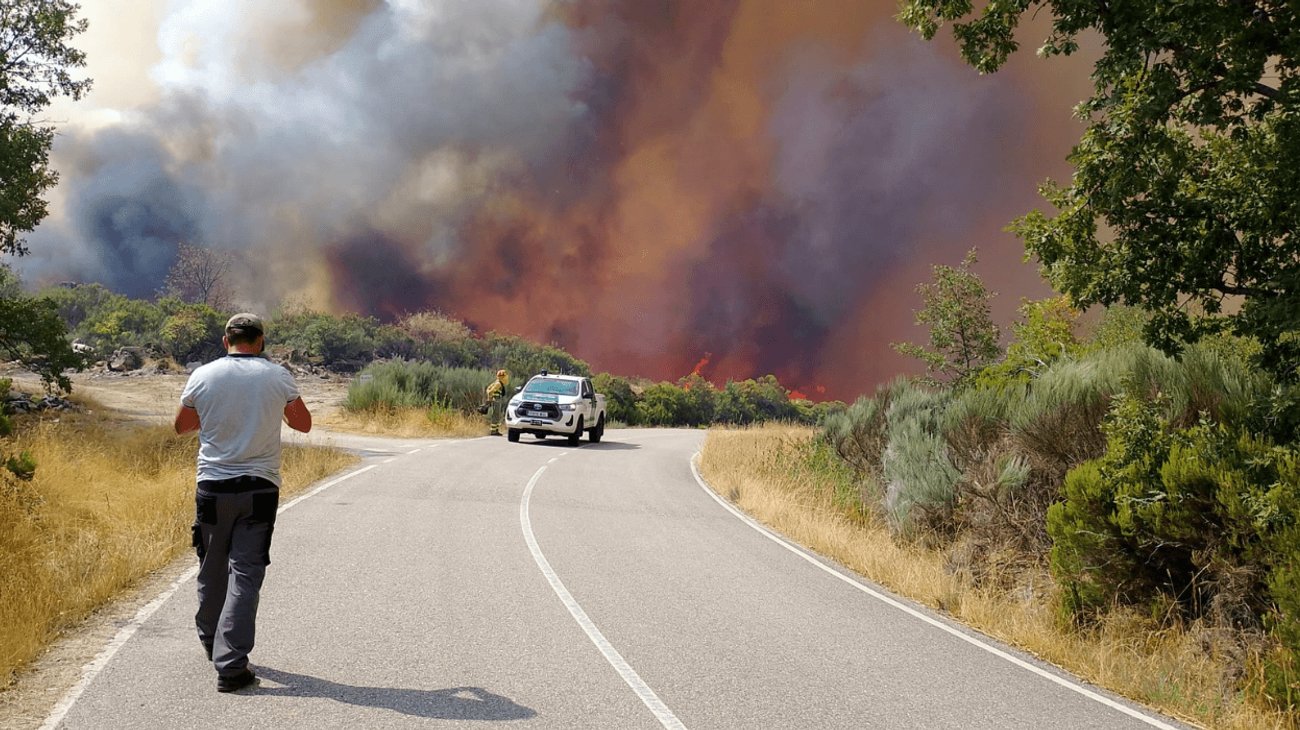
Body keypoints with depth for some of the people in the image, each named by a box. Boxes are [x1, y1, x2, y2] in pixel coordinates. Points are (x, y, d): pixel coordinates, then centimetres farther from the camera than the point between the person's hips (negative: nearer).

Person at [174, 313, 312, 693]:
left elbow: (182, 426, 14)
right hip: (259, 489, -1)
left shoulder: (203, 376, 0)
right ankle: (230, 665, -7)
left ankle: (212, 642, 36)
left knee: (212, 570, 17)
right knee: (245, 574, -1)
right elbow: (303, 423, 11)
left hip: (213, 487, 2)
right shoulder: (277, 377, -3)